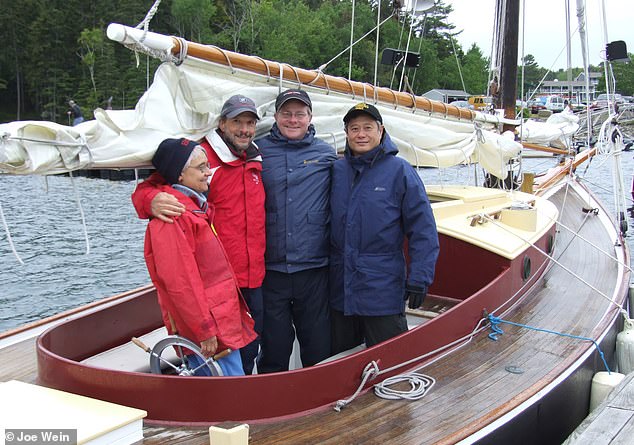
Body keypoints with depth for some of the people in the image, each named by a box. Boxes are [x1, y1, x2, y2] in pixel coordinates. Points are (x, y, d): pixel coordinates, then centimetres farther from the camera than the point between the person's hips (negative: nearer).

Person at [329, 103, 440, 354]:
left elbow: (423, 230, -7)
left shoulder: (399, 171, -6)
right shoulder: (336, 170, 5)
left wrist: (419, 278, -11)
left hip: (383, 289, -4)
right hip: (339, 288, 4)